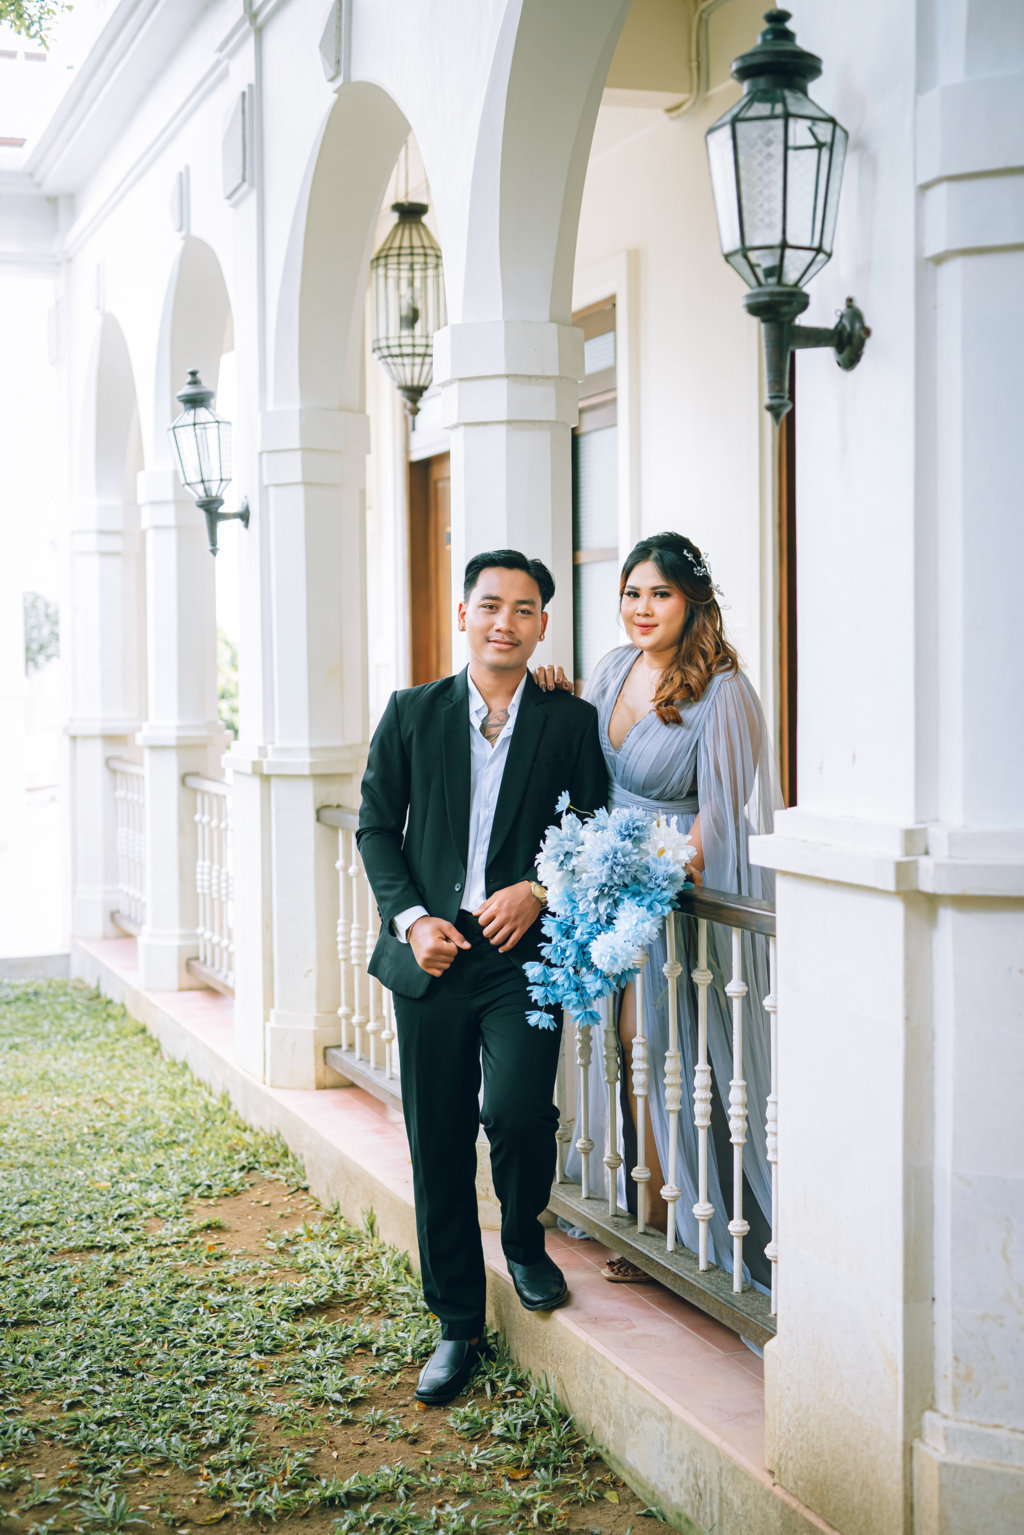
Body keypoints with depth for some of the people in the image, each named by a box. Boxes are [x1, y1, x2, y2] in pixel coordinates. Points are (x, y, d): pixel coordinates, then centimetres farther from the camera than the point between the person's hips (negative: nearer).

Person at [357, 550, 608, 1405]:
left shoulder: (571, 721, 5)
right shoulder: (412, 714, 8)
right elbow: (377, 826, 9)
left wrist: (538, 891, -11)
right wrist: (411, 918, -4)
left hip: (525, 953, -2)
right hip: (432, 956, 2)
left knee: (516, 1109, -21)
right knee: (439, 1148, 5)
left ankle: (525, 1243, 13)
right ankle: (459, 1327, 21)